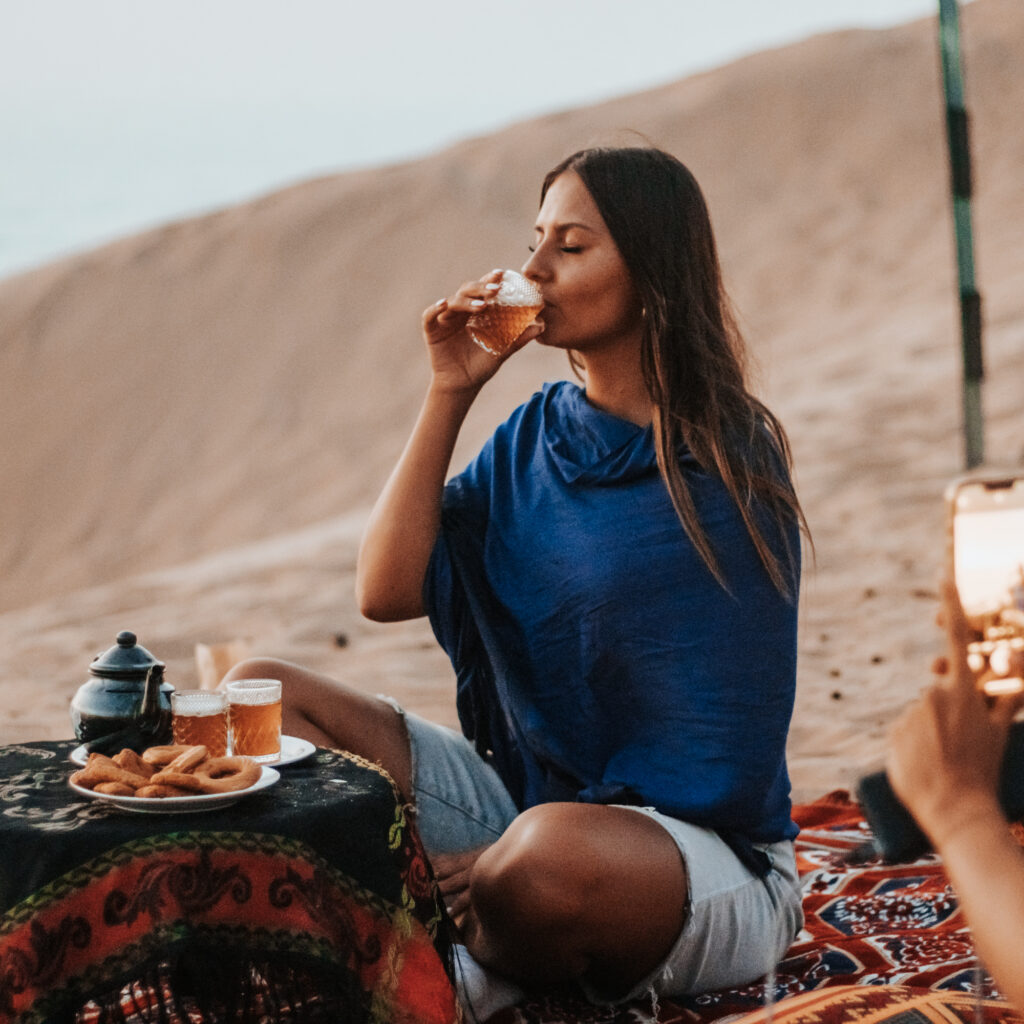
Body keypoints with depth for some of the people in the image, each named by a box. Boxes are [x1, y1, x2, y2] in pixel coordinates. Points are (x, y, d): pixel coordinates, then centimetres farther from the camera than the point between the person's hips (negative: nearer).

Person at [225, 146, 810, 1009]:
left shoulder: (728, 467, -13)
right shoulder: (538, 435, 6)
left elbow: (717, 764, -14)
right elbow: (385, 592, -3)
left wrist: (499, 863, -18)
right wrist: (449, 394, -7)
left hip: (704, 851, -6)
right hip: (521, 797, 6)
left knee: (553, 850, -41)